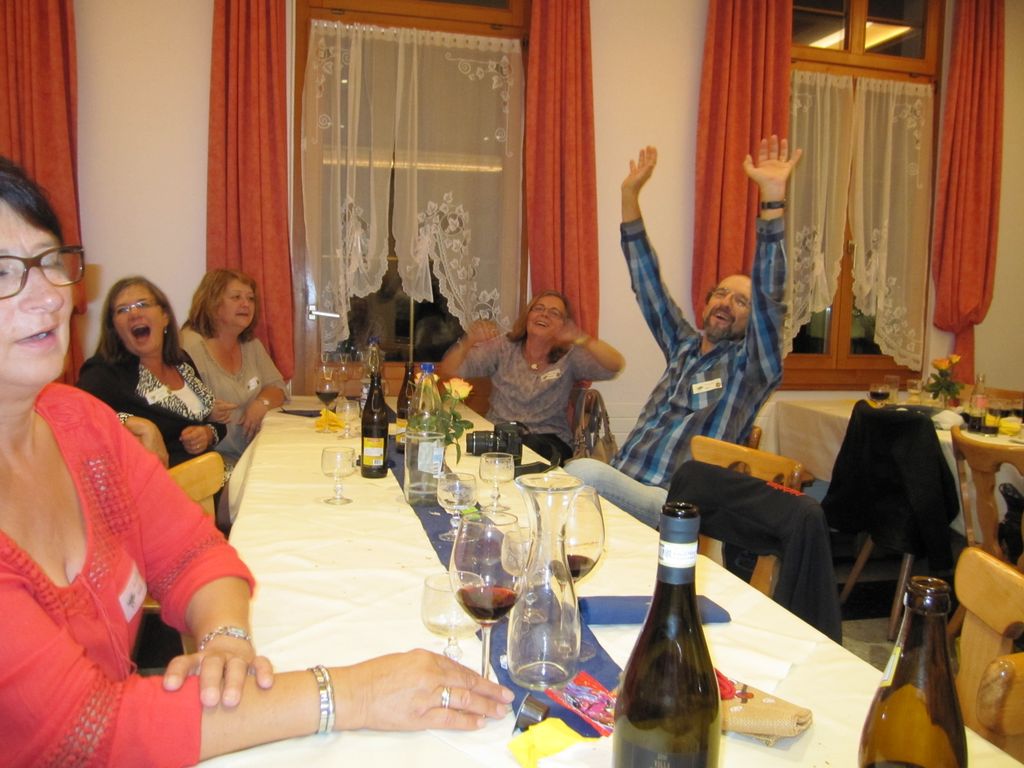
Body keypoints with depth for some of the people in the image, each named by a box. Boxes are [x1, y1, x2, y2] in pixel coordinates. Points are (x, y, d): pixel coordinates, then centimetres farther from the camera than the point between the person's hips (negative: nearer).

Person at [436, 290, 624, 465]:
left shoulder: (569, 357, 3)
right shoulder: (503, 347, 7)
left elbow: (615, 366, -13)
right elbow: (448, 371, 1)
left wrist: (581, 339, -28)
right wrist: (468, 341, -19)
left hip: (548, 440, -1)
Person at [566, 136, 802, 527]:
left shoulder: (749, 365, 5)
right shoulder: (683, 346, 22)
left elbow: (770, 299, -10)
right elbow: (648, 285, 21)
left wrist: (772, 199, -20)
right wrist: (630, 195, 17)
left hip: (670, 506, -5)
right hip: (620, 486, 6)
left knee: (584, 473, -34)